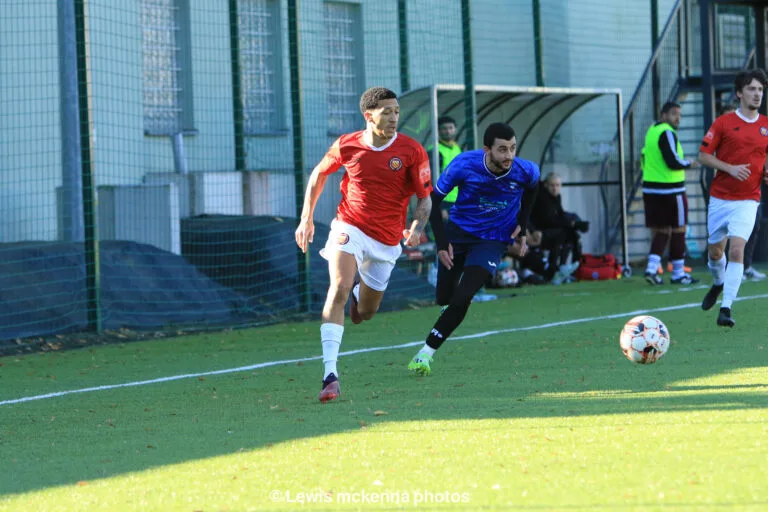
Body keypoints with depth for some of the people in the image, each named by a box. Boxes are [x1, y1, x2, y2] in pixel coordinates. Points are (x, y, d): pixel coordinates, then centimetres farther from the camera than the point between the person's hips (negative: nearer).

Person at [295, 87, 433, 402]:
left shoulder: (412, 151, -10)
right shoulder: (346, 146, -7)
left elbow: (425, 198, -4)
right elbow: (319, 175, 12)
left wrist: (416, 228, -23)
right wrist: (306, 218, 9)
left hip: (386, 240, 1)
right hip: (350, 228, -1)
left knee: (366, 312, 12)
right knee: (339, 288, -26)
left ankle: (362, 291, 53)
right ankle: (330, 374, -31)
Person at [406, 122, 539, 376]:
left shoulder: (526, 172, -20)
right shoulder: (464, 165, -24)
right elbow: (434, 199, -10)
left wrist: (522, 226, 6)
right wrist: (441, 241, -15)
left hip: (493, 239, -1)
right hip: (458, 231, 1)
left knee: (461, 298, -17)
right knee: (444, 297, 9)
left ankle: (426, 353, -5)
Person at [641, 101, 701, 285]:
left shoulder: (651, 131, 13)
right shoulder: (667, 133, -14)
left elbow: (645, 159, 20)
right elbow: (673, 161, -22)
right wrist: (690, 164, -5)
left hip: (651, 189, 8)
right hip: (671, 190, -8)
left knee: (661, 231, 11)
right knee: (678, 230, 3)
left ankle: (652, 267, -4)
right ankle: (678, 273, 7)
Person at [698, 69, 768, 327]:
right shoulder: (723, 123, -3)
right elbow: (703, 156, -2)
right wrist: (730, 168, -16)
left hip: (747, 201, 0)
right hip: (719, 197, 0)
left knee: (737, 249, -17)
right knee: (715, 250, 12)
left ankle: (726, 308, -16)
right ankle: (718, 284, 45)